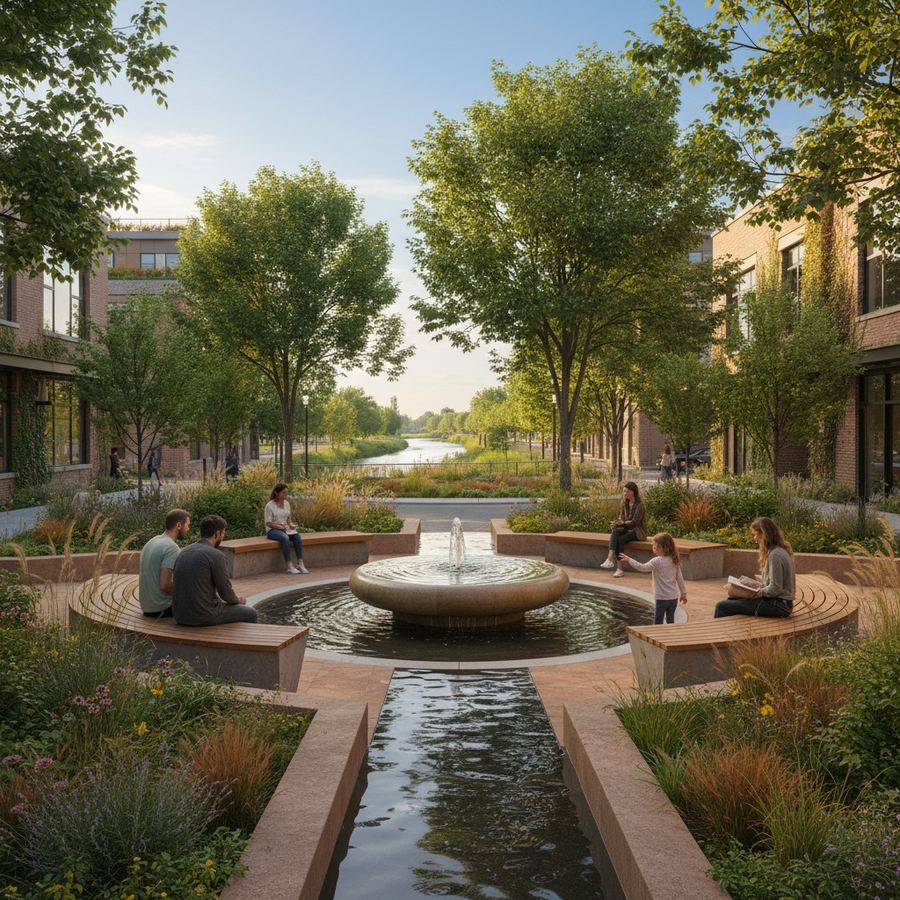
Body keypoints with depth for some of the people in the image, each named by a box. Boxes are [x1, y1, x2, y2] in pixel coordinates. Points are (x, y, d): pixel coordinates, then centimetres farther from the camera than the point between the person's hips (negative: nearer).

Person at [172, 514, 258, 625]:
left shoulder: (184, 552, 8)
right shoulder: (216, 555, -14)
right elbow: (226, 592, -9)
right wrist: (238, 600, 14)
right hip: (204, 617, -8)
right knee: (250, 614, 13)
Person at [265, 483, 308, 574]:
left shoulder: (287, 504, 9)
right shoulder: (270, 505, -9)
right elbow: (268, 523, -11)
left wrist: (291, 525, -5)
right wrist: (280, 527, -22)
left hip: (285, 528, 5)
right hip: (272, 530, -5)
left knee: (297, 536, -26)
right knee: (285, 538, -36)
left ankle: (300, 564, -30)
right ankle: (289, 566, -36)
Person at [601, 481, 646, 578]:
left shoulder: (639, 504, -11)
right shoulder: (624, 503, 10)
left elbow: (634, 522, -17)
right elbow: (621, 519, 9)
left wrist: (620, 523, -22)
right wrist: (616, 523, -13)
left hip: (636, 531, -5)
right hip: (626, 529, 5)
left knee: (620, 539, -32)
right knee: (615, 531, -29)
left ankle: (620, 568, -30)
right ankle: (610, 559, -48)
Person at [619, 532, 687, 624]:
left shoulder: (657, 561, -16)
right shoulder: (674, 561, 5)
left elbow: (643, 567, -17)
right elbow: (680, 578, 9)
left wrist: (629, 560, -9)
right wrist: (684, 593, 18)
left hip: (662, 597, -6)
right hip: (674, 597, 6)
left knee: (658, 622, 1)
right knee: (670, 621, 11)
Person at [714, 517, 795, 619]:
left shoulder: (775, 555, -18)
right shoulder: (781, 551, 13)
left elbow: (775, 589, -20)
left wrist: (759, 592, -6)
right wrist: (758, 585, 10)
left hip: (777, 605, -10)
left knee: (722, 606, -11)